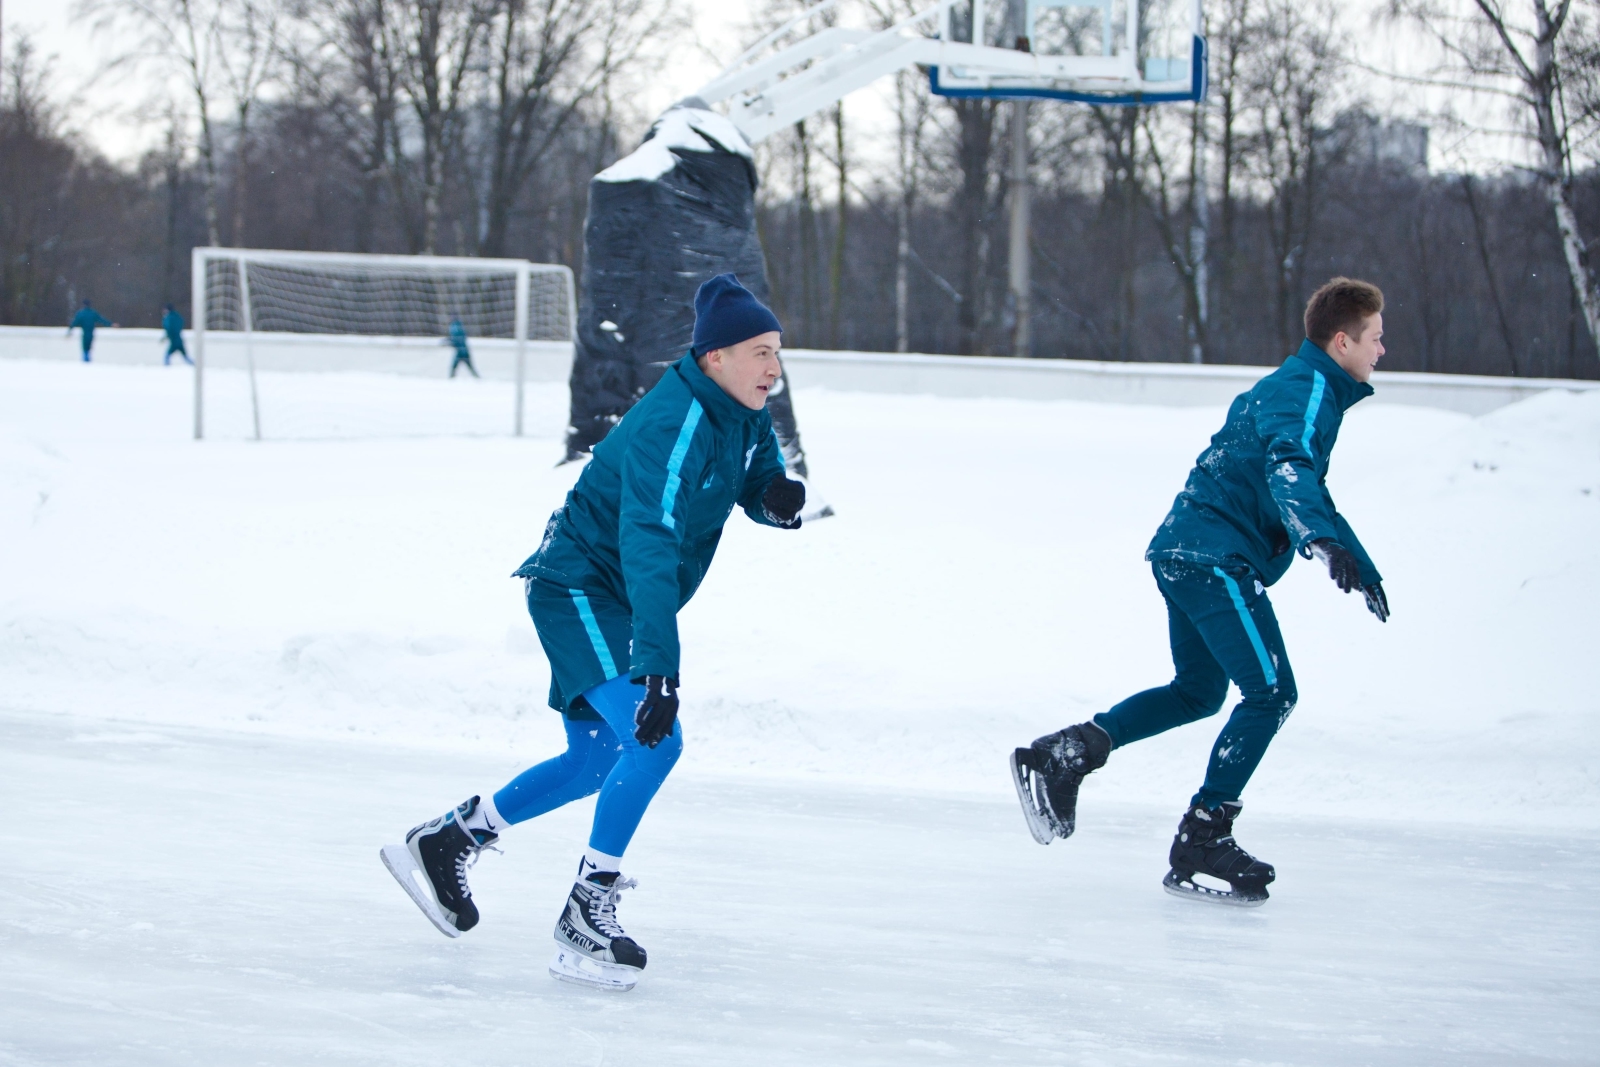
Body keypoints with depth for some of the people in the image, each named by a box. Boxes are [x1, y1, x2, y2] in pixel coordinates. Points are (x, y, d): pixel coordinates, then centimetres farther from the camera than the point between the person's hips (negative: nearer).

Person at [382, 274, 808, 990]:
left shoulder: (742, 415, -1)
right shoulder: (672, 426, -29)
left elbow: (759, 483, 13)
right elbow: (648, 548, -37)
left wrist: (779, 496, -14)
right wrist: (657, 668, -45)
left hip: (613, 603, 10)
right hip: (578, 588, -10)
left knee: (594, 763, 18)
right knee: (653, 738, -24)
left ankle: (448, 840, 34)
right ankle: (585, 917, -17)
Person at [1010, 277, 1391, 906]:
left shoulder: (1297, 386, 22)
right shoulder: (1307, 391, -11)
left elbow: (1306, 495, 35)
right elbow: (1289, 466, -33)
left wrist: (1362, 567, 39)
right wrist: (1328, 542, -49)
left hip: (1188, 553, 11)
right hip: (1216, 558, -11)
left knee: (1199, 692, 23)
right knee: (1271, 693, -11)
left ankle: (1063, 755, 17)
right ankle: (1199, 846, -11)